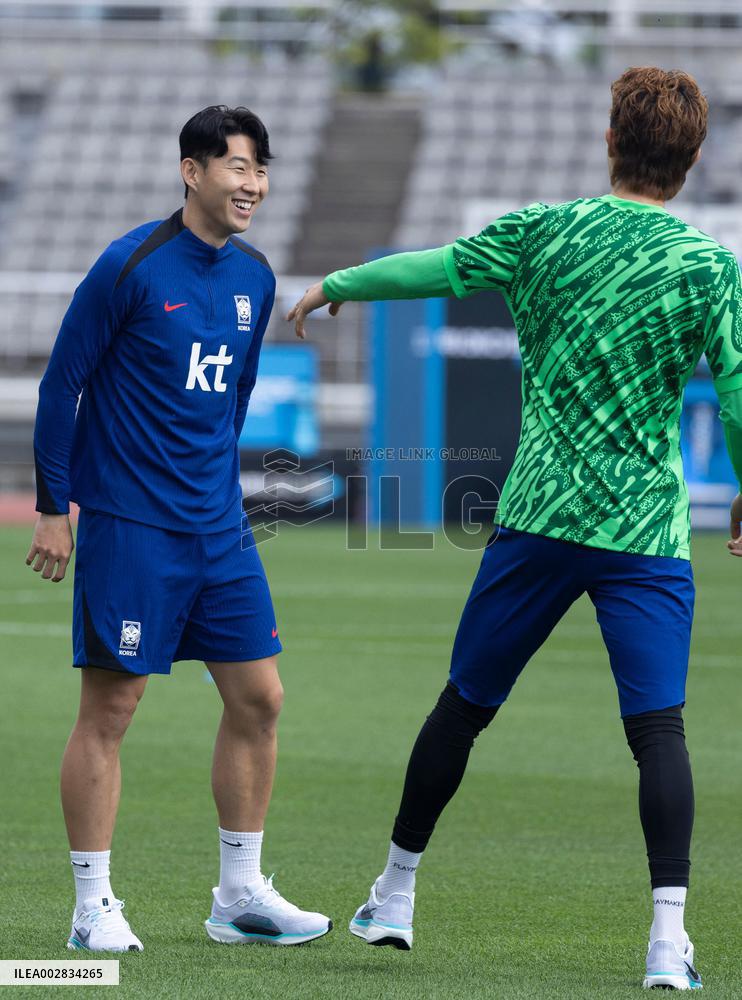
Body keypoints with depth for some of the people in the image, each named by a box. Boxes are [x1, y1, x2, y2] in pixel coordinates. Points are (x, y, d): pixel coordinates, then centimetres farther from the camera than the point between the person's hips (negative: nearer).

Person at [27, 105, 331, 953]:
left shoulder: (253, 278, 9)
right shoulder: (130, 267, -11)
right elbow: (60, 384, -7)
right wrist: (53, 508, -7)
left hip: (218, 528, 7)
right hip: (127, 526, -7)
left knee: (258, 698, 5)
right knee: (110, 708, -4)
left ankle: (240, 896, 16)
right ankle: (94, 907, 3)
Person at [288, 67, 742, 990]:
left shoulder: (544, 232, 2)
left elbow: (432, 270, 10)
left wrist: (335, 285, 27)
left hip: (537, 516, 2)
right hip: (646, 531, -2)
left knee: (465, 703, 15)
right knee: (658, 727, -5)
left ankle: (394, 894, 27)